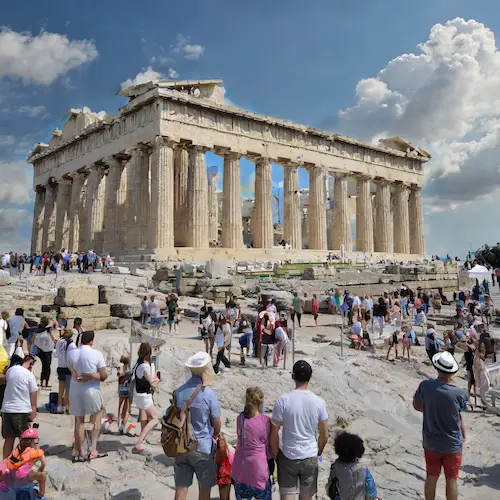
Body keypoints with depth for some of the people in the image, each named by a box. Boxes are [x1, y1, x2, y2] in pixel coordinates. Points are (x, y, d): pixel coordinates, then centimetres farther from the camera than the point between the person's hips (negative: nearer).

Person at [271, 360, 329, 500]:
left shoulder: (283, 400, -15)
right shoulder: (319, 402, -9)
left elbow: (274, 434, -11)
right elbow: (324, 436, -1)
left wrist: (275, 455, 5)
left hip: (288, 457, -2)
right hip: (311, 457, 2)